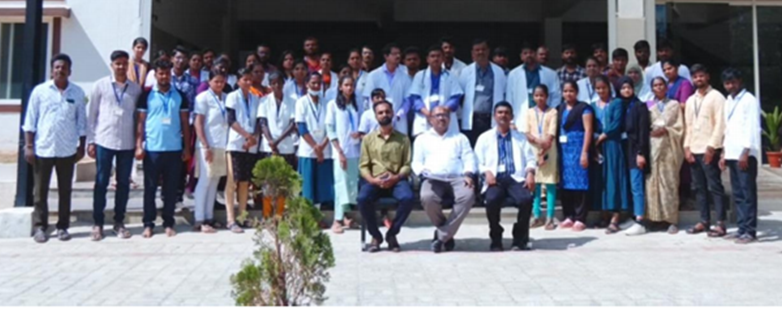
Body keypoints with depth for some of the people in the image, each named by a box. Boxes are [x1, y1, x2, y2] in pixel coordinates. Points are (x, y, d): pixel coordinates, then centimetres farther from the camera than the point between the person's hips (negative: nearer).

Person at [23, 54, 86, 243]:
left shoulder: (78, 93, 3)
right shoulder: (40, 91, 0)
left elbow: (81, 122, 6)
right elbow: (30, 121, 1)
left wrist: (81, 147, 4)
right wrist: (29, 146, -4)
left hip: (67, 150, 1)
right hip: (43, 149, -1)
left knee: (65, 191, 8)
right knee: (40, 191, 5)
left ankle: (63, 227, 16)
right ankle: (40, 227, 14)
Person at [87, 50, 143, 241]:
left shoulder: (135, 88, 6)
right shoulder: (100, 85, 2)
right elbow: (91, 114, 2)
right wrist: (90, 141, -2)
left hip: (127, 143, 2)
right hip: (104, 141, -2)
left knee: (123, 183, 8)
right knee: (101, 183, 4)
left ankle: (119, 222, 19)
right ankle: (98, 223, 13)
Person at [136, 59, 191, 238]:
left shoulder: (180, 96, 7)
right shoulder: (147, 95, 2)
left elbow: (185, 123, 9)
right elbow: (141, 122, 2)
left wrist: (187, 147, 4)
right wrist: (139, 145, -6)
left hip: (174, 149, 2)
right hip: (152, 149, -1)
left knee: (171, 189, 7)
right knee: (150, 188, 5)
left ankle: (168, 223, 16)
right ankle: (148, 224, 13)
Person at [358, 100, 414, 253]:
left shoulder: (403, 139, 10)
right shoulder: (368, 138, 11)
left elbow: (407, 164, 3)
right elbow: (363, 165, 6)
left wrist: (396, 177, -15)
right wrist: (371, 179, -13)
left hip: (396, 180, 0)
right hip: (374, 181, 0)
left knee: (408, 198, -32)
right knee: (363, 198, -32)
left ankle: (392, 234, -8)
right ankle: (375, 235, -7)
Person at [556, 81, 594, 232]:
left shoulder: (583, 108, -1)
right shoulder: (560, 109, 16)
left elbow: (588, 130, -7)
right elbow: (557, 130, 13)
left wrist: (584, 152, -15)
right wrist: (557, 150, 5)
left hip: (577, 149, -6)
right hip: (563, 150, 6)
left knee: (579, 182, -5)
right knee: (565, 183, 6)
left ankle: (580, 219, -2)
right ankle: (569, 216, 14)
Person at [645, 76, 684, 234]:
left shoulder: (674, 104, 11)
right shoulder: (648, 105, 15)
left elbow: (680, 127, 4)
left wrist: (665, 130, -10)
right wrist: (651, 132, -9)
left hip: (669, 147, -2)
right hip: (652, 146, 2)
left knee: (669, 183, -5)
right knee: (653, 182, -4)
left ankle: (672, 220, -3)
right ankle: (654, 218, 0)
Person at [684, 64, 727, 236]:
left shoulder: (716, 97, -2)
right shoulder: (690, 100, 16)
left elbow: (720, 124, -9)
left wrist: (711, 147, -14)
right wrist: (687, 147, 5)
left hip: (710, 149, -6)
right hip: (694, 150, 6)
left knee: (714, 187, -4)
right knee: (699, 188, 8)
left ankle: (720, 223, -1)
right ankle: (704, 221, 14)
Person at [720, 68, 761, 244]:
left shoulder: (749, 100, -5)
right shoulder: (728, 102, 18)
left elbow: (753, 128, -11)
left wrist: (745, 153, -17)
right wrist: (725, 154, 15)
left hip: (746, 154, -7)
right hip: (732, 154, 7)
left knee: (748, 193, -6)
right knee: (738, 194, 8)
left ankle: (750, 231, -4)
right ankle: (742, 228, 13)